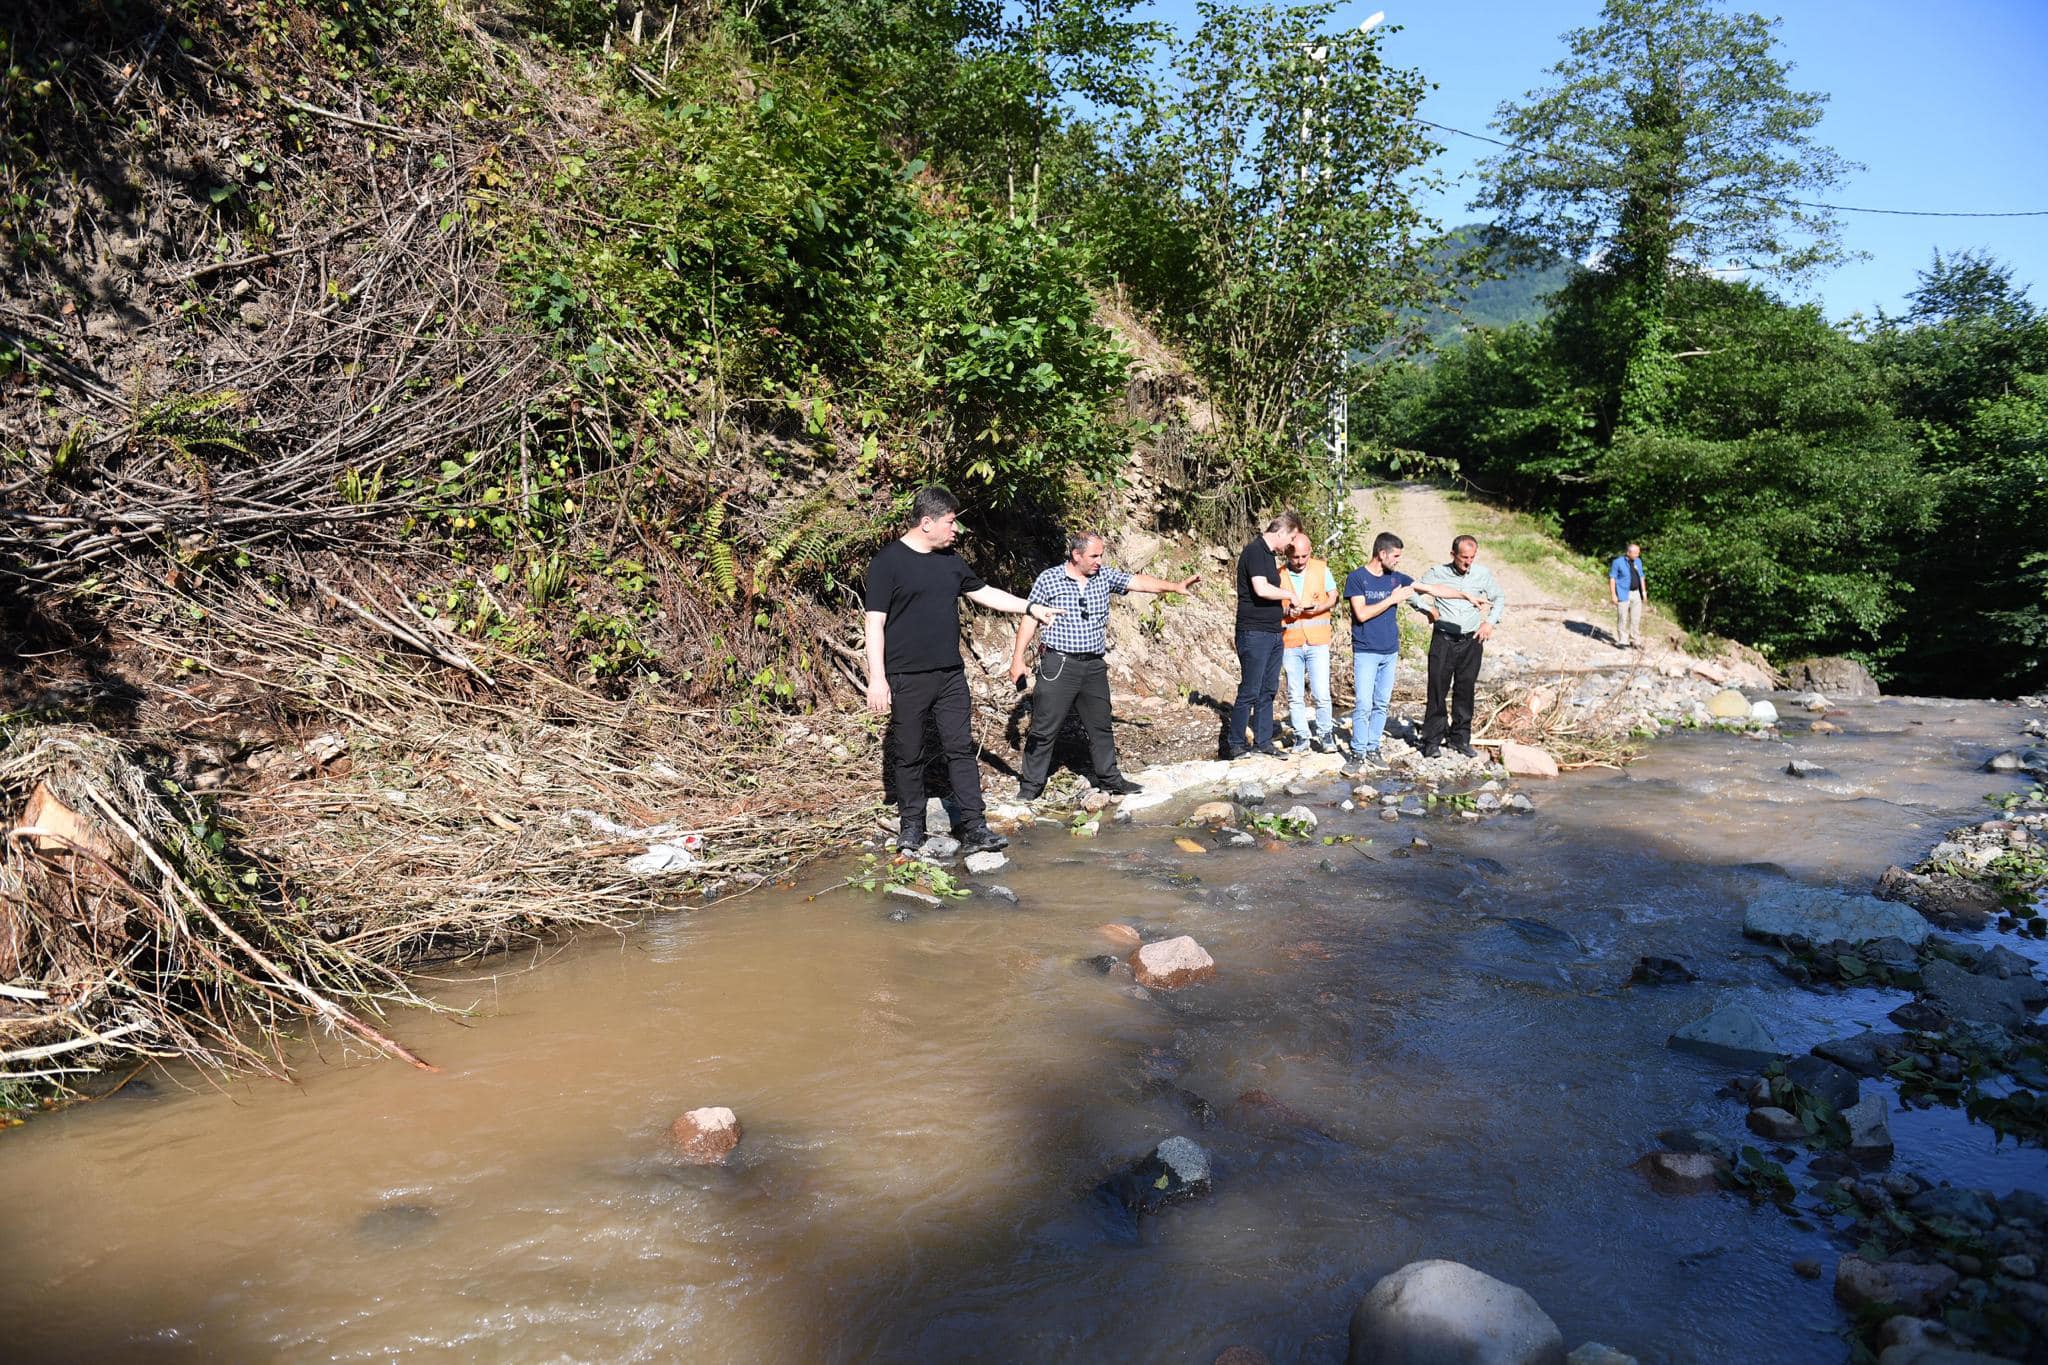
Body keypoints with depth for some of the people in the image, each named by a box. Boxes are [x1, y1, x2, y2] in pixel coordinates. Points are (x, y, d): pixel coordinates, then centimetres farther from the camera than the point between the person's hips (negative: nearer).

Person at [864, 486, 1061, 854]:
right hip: (907, 679, -6)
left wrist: (1032, 608, 18)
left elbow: (984, 592, 23)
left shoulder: (950, 561, 12)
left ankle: (974, 828, 4)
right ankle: (911, 826, 20)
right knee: (908, 755, 5)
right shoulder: (888, 561, -8)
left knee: (961, 749, 2)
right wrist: (877, 677, -16)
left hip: (951, 675, 6)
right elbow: (875, 621, -11)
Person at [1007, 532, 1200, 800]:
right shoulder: (1048, 580, -5)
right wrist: (1018, 658, -4)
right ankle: (1031, 784, 10)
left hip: (1094, 666, 5)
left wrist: (1175, 586, -8)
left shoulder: (1104, 576, 6)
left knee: (1100, 726, 15)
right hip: (1059, 665, -4)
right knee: (1044, 729, -1)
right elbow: (1030, 619, -2)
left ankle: (1109, 778, 29)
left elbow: (1137, 582, 3)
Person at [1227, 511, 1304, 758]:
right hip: (1254, 633, -10)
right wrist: (1289, 594, -10)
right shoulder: (1254, 550, -14)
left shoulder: (1270, 554, 16)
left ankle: (1263, 741, 21)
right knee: (1250, 691, -4)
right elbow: (1261, 589, -24)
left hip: (1273, 633, 10)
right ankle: (1234, 744, 5)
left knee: (1268, 690, 13)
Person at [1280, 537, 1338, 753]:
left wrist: (1318, 608, -12)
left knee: (1321, 693, -5)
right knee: (1294, 695, 5)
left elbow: (1333, 597, 8)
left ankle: (1324, 733, 15)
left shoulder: (1322, 569, 2)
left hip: (1317, 641, -1)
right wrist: (1286, 612, -14)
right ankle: (1302, 736, 17)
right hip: (1290, 643, 1)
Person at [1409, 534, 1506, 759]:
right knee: (1438, 690, -3)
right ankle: (1432, 740, 2)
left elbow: (1500, 598, 17)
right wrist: (1429, 610, -5)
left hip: (1472, 640, 2)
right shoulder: (1437, 572, -2)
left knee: (1465, 690, 7)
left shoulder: (1483, 574, 4)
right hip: (1443, 639, -2)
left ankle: (1461, 738, 17)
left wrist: (1490, 622, 4)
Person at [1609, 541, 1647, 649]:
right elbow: (1612, 578, -9)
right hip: (1623, 595, -6)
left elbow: (1641, 577, 17)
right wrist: (1613, 595, -13)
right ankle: (1622, 641, 6)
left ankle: (1635, 641, 16)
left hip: (1636, 593, 6)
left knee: (1636, 618, 8)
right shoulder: (1618, 562, -9)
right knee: (1622, 619, -2)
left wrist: (1644, 592, 13)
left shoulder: (1638, 561, 10)